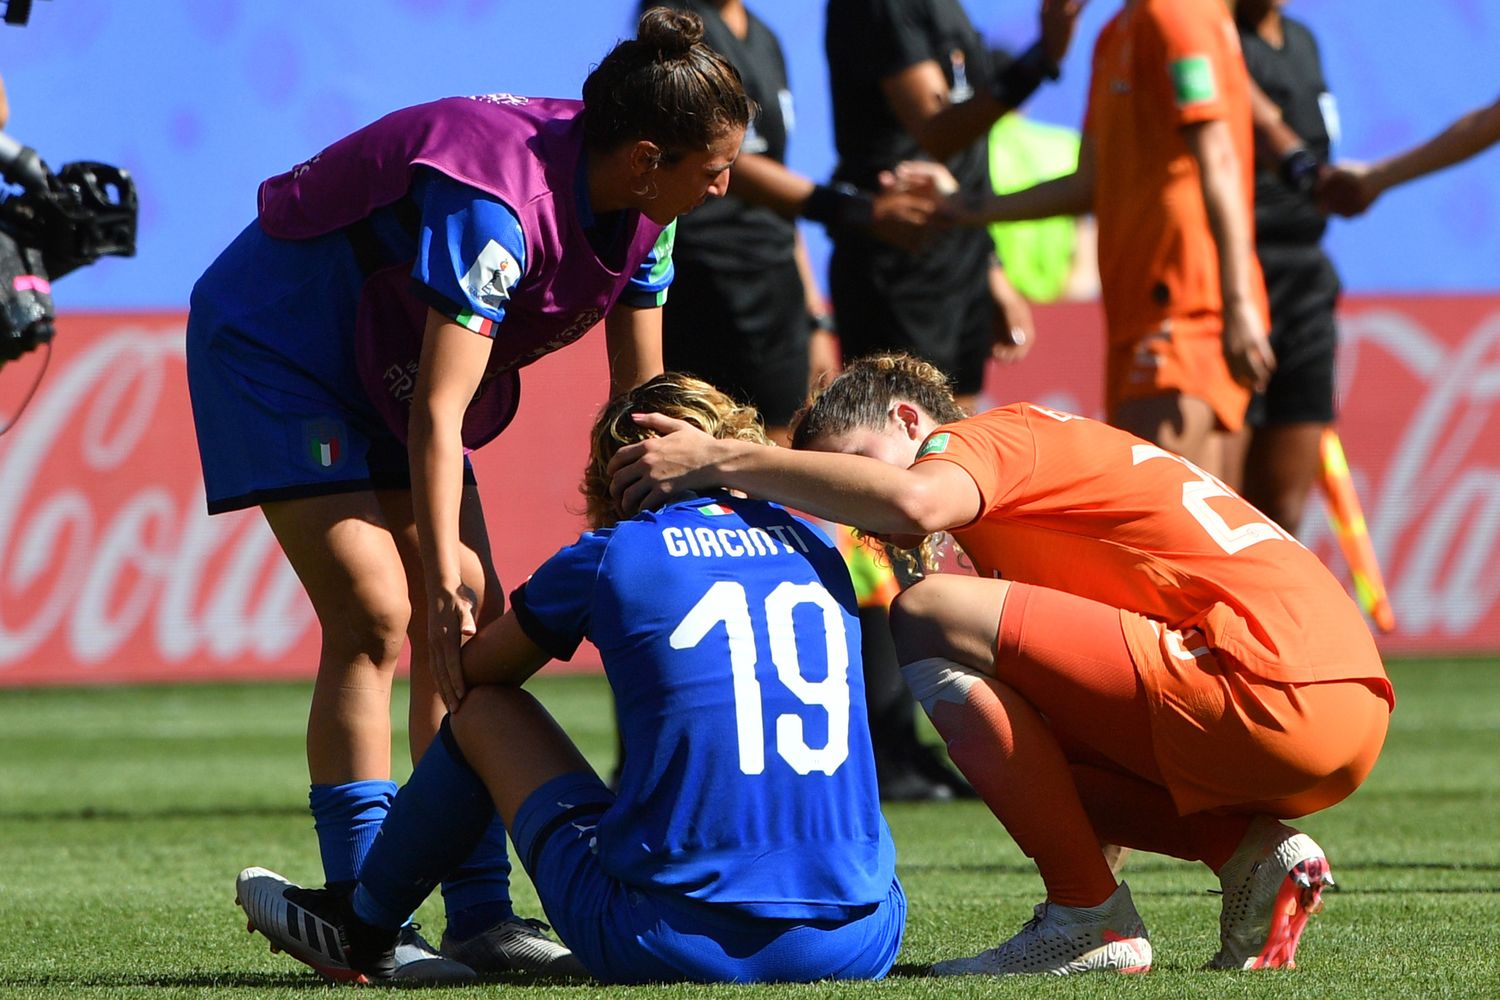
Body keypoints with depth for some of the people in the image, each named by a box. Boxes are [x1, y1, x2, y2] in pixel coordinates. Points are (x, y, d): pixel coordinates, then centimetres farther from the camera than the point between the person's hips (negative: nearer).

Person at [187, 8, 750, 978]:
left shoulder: (639, 213, -10)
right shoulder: (494, 205, -36)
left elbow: (641, 398, -1)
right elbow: (438, 413, -36)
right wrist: (444, 574, -39)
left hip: (389, 367, 9)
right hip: (274, 345, -9)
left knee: (470, 623, 1)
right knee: (375, 613, -18)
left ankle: (479, 917, 2)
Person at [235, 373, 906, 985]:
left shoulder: (611, 557, 3)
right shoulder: (820, 549, 13)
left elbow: (471, 672, 21)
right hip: (861, 946, 3)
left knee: (485, 710, 21)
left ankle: (361, 931, 41)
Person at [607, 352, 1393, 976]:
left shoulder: (1001, 433, 0)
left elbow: (911, 501, -23)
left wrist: (722, 462, -17)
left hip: (1276, 692, -10)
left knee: (931, 617, -10)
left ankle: (1090, 919, -7)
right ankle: (1254, 855, 7)